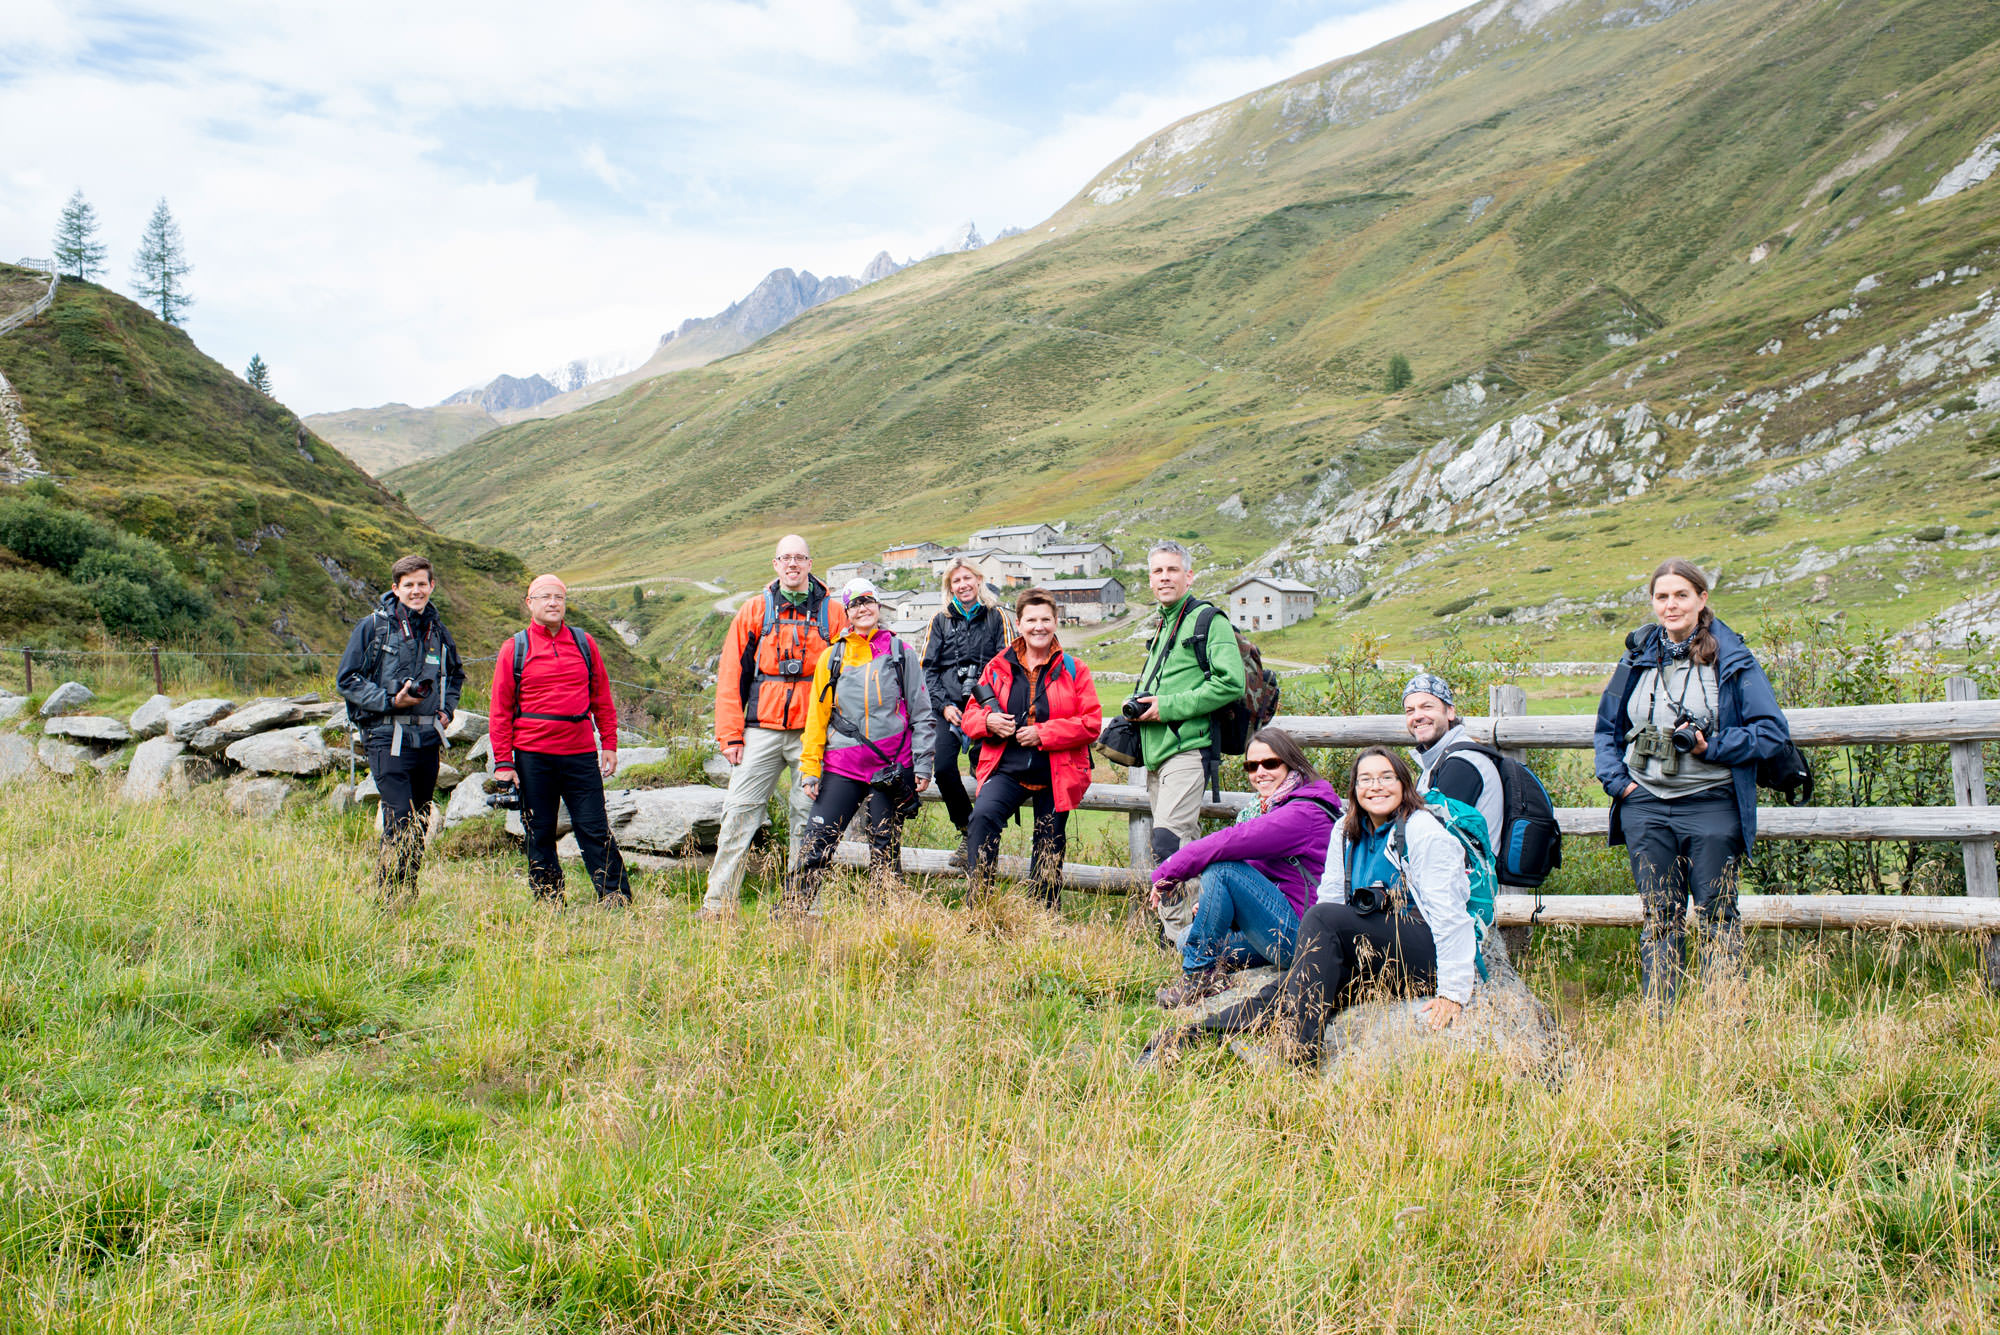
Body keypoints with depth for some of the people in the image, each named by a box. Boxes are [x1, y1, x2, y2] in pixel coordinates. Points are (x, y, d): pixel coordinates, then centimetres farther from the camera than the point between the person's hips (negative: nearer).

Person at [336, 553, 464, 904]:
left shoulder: (438, 631, 13)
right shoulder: (373, 626, -2)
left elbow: (456, 674, 31)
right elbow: (347, 680, -3)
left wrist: (448, 708, 14)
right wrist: (390, 701, -13)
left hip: (428, 740, 5)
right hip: (388, 738, -5)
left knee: (420, 825, 10)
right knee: (399, 823, -14)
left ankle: (409, 896, 20)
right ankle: (388, 901, -6)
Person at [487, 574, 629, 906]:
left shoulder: (584, 643, 9)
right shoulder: (514, 649, 4)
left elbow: (602, 698, 13)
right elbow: (500, 711, 3)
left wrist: (609, 744, 7)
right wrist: (503, 763, -2)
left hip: (581, 754, 1)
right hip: (533, 756, 0)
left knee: (595, 829, 0)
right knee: (539, 833, 6)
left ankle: (617, 898, 4)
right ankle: (548, 903, 14)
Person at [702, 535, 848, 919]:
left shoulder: (832, 613, 7)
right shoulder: (755, 610, 9)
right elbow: (730, 674, 7)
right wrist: (730, 734, 0)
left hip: (812, 732, 0)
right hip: (761, 729, 1)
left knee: (809, 816, 3)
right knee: (739, 811, -3)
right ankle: (718, 904, 3)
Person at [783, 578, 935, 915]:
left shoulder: (901, 653, 6)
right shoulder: (832, 657, 9)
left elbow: (922, 713, 7)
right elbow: (817, 717, 10)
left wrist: (922, 765, 1)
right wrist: (810, 769, 4)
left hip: (891, 768, -1)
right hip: (842, 767, 1)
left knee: (885, 850, 5)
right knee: (816, 843, -5)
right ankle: (788, 914, 2)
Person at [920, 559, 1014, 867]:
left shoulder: (997, 617, 10)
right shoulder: (940, 621, 17)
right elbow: (928, 668, 12)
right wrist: (943, 704, -2)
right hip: (949, 706, 2)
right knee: (944, 769, -14)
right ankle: (968, 829, 5)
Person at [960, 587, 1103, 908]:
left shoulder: (1072, 670, 0)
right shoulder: (998, 666, 5)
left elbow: (1092, 722, -7)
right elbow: (969, 716, 11)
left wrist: (1043, 734, -16)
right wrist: (988, 720, -14)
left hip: (1055, 775, 0)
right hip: (1007, 770, 0)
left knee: (1049, 852, 9)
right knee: (983, 816, -27)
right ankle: (978, 903, -21)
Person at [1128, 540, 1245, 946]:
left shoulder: (1207, 619, -4)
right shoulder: (1163, 627, 22)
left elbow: (1231, 683, -17)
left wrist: (1168, 707, -15)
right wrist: (1139, 704, 12)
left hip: (1187, 747, -9)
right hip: (1157, 752, 9)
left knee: (1168, 838, -20)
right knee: (1184, 843, 11)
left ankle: (1178, 931, -17)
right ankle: (1193, 924, 17)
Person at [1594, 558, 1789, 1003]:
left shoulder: (1731, 659, -1)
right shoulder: (1638, 658, 10)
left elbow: (1773, 732, -3)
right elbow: (1607, 727, 20)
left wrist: (1712, 748, -14)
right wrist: (1615, 779, 5)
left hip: (1710, 804, -3)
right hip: (1645, 805, 4)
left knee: (1717, 916, 1)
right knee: (1659, 917, 7)